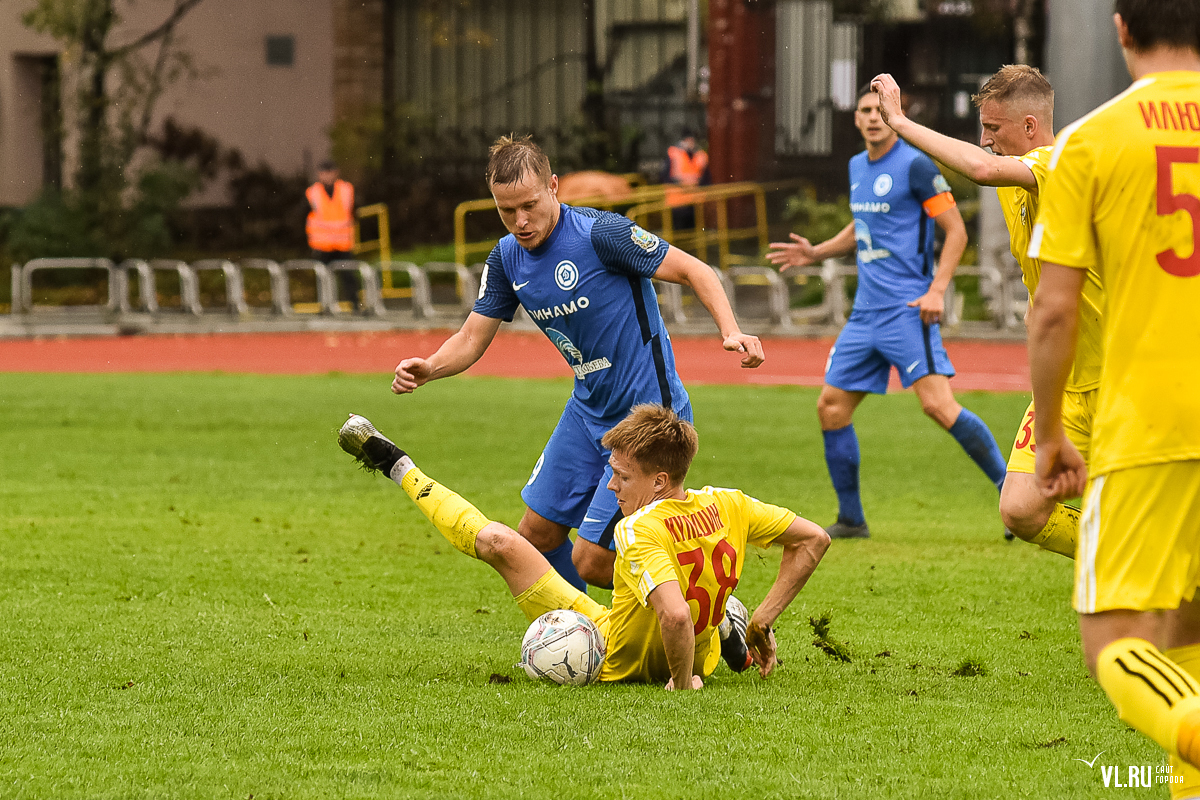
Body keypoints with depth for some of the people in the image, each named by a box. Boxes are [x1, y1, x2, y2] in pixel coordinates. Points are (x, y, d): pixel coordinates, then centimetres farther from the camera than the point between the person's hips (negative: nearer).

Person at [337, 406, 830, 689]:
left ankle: (399, 468, 11)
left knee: (499, 542, -7)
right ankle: (730, 635, 41)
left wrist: (681, 682, -30)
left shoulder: (640, 531, -34)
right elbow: (814, 539, -4)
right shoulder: (725, 507, -14)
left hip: (614, 663, -6)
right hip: (700, 659, 6)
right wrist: (762, 621, -1)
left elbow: (675, 615, -48)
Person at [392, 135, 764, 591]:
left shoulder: (601, 233, -20)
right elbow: (472, 339, 6)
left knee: (592, 563, -10)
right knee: (536, 537, 12)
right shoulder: (507, 258, 2)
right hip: (588, 412, 8)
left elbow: (696, 272, -15)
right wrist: (427, 369, -15)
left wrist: (730, 332, -31)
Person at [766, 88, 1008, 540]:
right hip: (866, 311, 8)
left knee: (937, 403, -21)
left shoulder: (914, 166, -8)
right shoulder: (857, 167, 15)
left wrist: (937, 290, -17)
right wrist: (816, 253, 18)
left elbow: (956, 230, -9)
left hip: (907, 309, -8)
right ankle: (851, 520, 17)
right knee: (831, 406, 6)